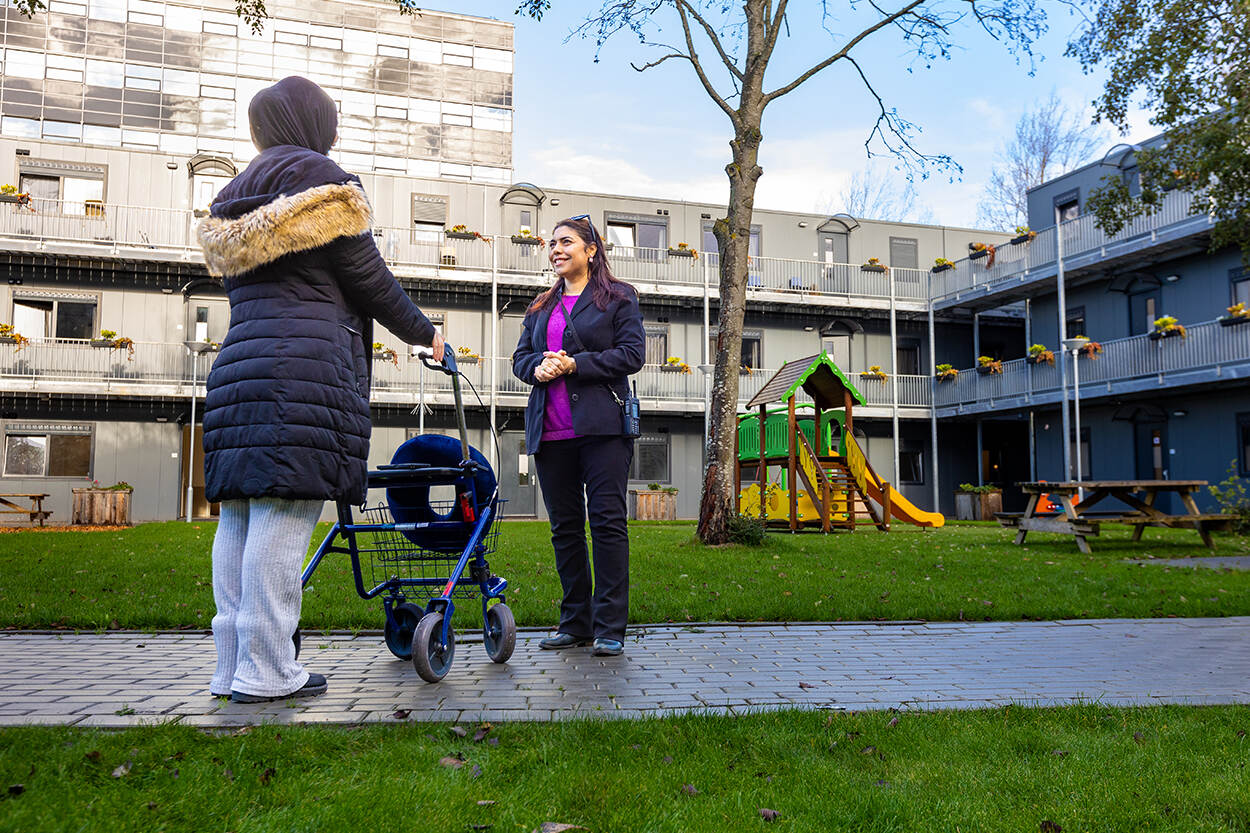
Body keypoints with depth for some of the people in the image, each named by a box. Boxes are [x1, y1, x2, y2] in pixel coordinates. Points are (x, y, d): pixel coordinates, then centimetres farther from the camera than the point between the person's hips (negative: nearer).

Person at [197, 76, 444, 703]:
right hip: (310, 363, -8)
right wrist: (422, 332, 9)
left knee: (240, 514, 5)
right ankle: (266, 671, -7)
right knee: (284, 513, -9)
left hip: (239, 363, 8)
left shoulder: (234, 196, 25)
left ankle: (232, 665, 9)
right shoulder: (317, 177, 0)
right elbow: (366, 276, -3)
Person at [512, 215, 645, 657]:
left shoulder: (618, 296, 7)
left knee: (607, 521, -7)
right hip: (550, 431, 5)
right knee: (564, 526, 7)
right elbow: (520, 357, 19)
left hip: (601, 426, -5)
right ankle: (575, 622, 16)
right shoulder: (541, 307, 23)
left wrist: (574, 364, -12)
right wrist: (537, 368, -5)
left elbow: (633, 353, -4)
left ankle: (610, 627, -1)